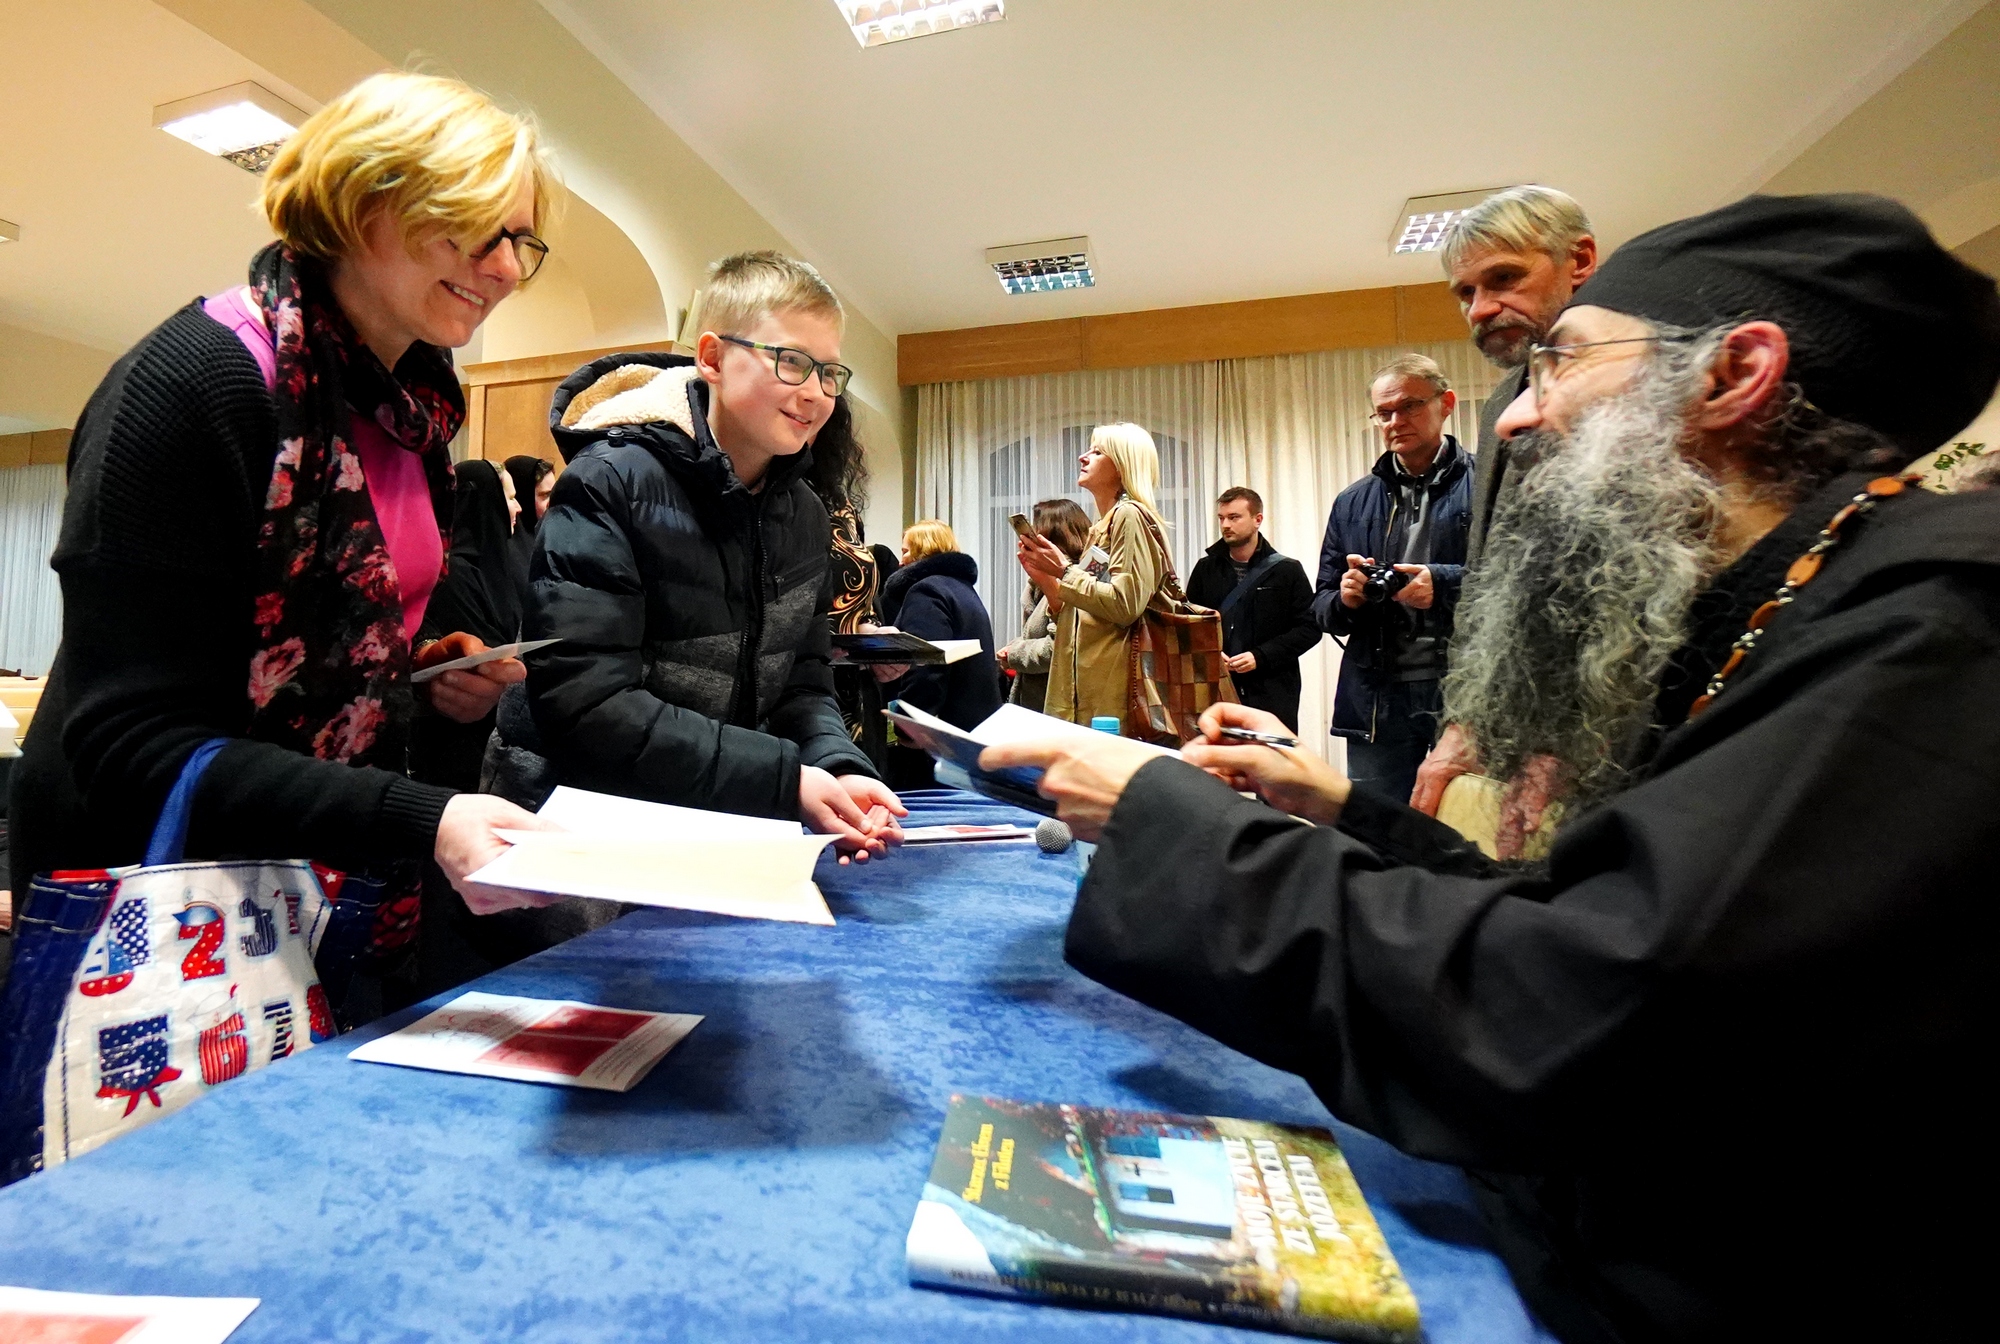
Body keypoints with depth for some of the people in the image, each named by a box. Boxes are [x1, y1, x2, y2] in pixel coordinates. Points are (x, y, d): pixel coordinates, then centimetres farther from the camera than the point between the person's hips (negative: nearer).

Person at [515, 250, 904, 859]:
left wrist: (840, 770, -16)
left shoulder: (805, 515, 6)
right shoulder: (611, 483, -15)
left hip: (724, 830, 5)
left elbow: (802, 685, 5)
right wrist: (786, 780, -26)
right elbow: (582, 707, -22)